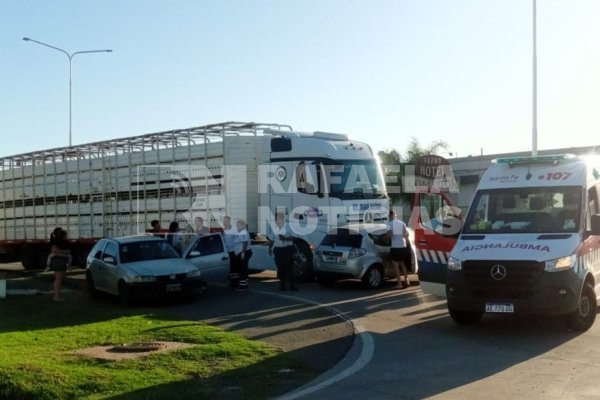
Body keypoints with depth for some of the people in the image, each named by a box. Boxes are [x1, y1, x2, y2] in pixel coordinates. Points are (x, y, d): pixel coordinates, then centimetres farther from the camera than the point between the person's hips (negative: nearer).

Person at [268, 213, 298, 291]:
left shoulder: (288, 227, -6)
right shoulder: (274, 229, 10)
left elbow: (293, 238, -8)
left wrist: (285, 238, -22)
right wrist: (270, 247, 9)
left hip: (287, 249, -4)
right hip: (278, 249, 4)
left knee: (289, 268, -5)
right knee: (280, 268, 5)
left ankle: (292, 285, -2)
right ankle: (283, 285, 12)